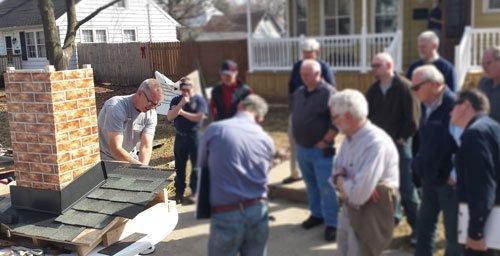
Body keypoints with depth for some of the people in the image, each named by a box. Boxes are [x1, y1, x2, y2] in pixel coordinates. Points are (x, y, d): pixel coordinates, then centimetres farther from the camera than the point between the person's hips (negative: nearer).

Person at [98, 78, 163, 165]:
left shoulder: (151, 113, -10)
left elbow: (146, 147, -17)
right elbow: (115, 149, -31)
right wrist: (140, 166, -38)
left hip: (129, 157, 5)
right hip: (107, 158, -5)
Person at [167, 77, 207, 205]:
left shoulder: (199, 99, -5)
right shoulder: (176, 101, 6)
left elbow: (199, 117, -16)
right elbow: (169, 117, -6)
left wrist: (182, 113, -9)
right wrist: (181, 104, -17)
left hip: (195, 137, -3)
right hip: (180, 137, 4)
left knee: (196, 166, 4)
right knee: (179, 167, 10)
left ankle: (194, 192, 16)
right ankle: (179, 193, 20)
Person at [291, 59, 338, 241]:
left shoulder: (328, 92, -14)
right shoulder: (298, 93, 8)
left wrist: (325, 141, -16)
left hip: (320, 150, -7)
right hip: (301, 149, 7)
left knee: (326, 188, -1)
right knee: (311, 185, 18)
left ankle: (331, 223, 9)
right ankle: (317, 214, 32)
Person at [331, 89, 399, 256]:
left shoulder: (376, 143, -28)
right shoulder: (350, 136, 2)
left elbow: (358, 194, -33)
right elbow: (338, 168, 13)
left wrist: (342, 182, -11)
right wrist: (342, 181, -11)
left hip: (369, 216, -8)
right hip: (348, 210, 9)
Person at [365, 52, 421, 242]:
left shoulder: (405, 87, -11)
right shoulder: (373, 90, 7)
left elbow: (413, 118, -13)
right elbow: (368, 115, 12)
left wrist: (401, 138, -12)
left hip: (400, 145, -5)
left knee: (406, 188, -1)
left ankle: (417, 227, 11)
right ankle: (393, 216, 30)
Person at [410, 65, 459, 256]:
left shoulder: (454, 105, -20)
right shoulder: (427, 106, 5)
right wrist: (419, 165, 11)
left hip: (449, 181, -8)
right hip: (429, 178, 8)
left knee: (453, 230, 9)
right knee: (424, 224, 19)